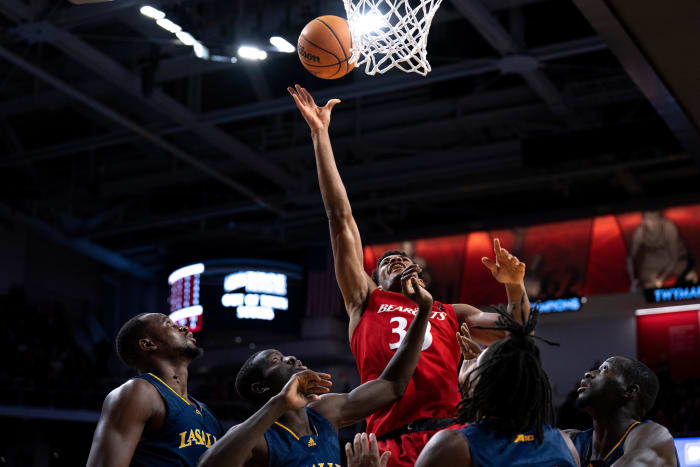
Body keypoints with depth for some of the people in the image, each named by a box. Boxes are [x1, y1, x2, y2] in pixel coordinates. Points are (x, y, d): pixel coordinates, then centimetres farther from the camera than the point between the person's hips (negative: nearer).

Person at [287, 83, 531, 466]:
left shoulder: (450, 314, 28)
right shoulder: (366, 302, 22)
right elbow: (341, 219, 19)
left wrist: (515, 288, 3)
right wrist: (320, 134, 19)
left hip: (450, 434, 2)